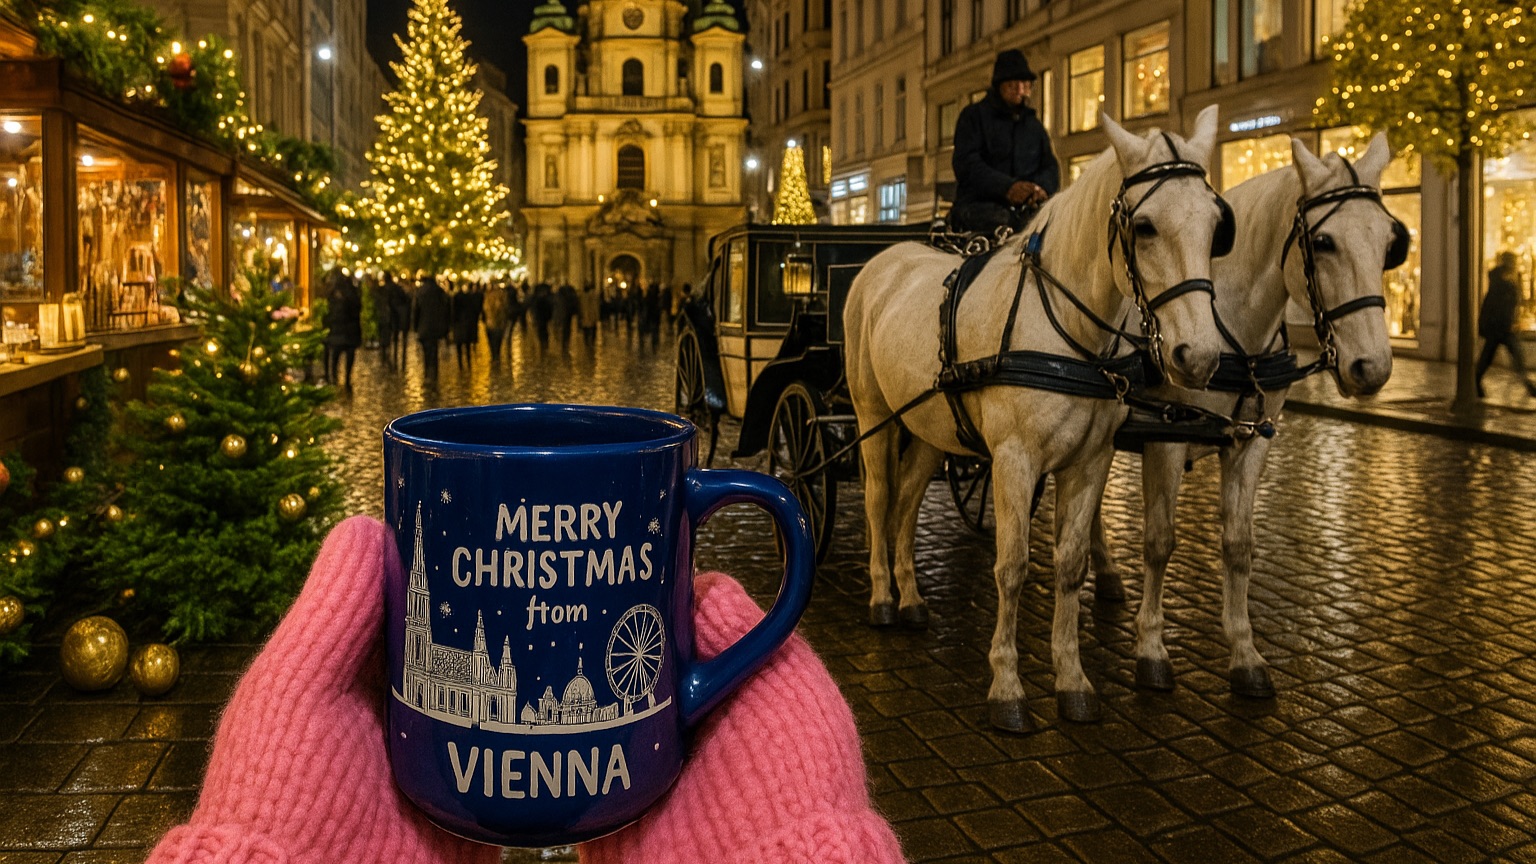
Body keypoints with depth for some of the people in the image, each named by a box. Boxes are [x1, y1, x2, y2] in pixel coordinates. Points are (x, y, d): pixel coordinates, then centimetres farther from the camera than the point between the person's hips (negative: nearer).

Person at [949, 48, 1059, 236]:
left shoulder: (1034, 125, 25)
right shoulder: (974, 115, 8)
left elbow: (1051, 167, 15)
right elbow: (966, 164, -7)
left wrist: (1041, 187, -12)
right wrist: (1007, 187, -23)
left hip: (1025, 208, 5)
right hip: (977, 205, -5)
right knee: (1003, 222, -38)